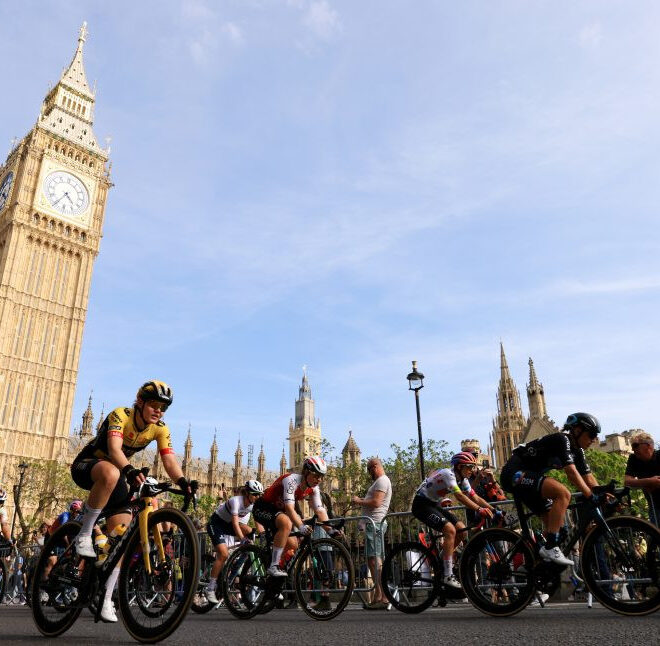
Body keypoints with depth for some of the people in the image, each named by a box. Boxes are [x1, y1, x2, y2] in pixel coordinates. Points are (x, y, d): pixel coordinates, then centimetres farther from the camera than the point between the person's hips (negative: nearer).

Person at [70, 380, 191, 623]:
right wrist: (130, 471, -59)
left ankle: (106, 598, 6)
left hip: (117, 474, 5)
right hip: (86, 466, -5)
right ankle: (84, 535, -26)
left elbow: (169, 459, -21)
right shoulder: (120, 416, -25)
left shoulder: (160, 429, -11)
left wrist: (182, 482, -40)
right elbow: (114, 449, -41)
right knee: (111, 473, -42)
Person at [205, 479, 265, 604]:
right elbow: (235, 523, -37)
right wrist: (243, 539, -46)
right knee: (224, 554, -22)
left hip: (228, 525, 6)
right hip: (216, 523, -6)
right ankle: (210, 588, -11)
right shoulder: (236, 501, -31)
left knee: (249, 531, -21)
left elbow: (259, 522, -13)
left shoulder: (254, 503, -12)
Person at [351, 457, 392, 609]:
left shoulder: (382, 481, -10)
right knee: (372, 560, 13)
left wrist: (359, 501, -8)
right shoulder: (379, 481, 24)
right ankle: (377, 596, 18)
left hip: (375, 524, -11)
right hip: (373, 524, 11)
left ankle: (384, 598, -15)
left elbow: (376, 502, -20)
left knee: (375, 559, -14)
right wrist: (361, 500, 13)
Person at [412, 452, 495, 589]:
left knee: (462, 530, 0)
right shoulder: (448, 474, -23)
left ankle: (442, 558, 15)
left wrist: (493, 509, -12)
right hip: (422, 504, -10)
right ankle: (447, 576, -20)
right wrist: (480, 509, -43)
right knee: (450, 530, -24)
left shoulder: (462, 479, 4)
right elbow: (459, 496, -35)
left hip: (434, 505, 10)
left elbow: (475, 497, 1)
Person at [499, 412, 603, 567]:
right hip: (515, 474, -11)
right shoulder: (562, 439, -17)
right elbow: (572, 472, -25)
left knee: (556, 522, 6)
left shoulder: (577, 451, 12)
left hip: (529, 476, 11)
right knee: (563, 494, -28)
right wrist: (592, 497, -26)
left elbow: (589, 479, 10)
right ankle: (550, 547, -26)